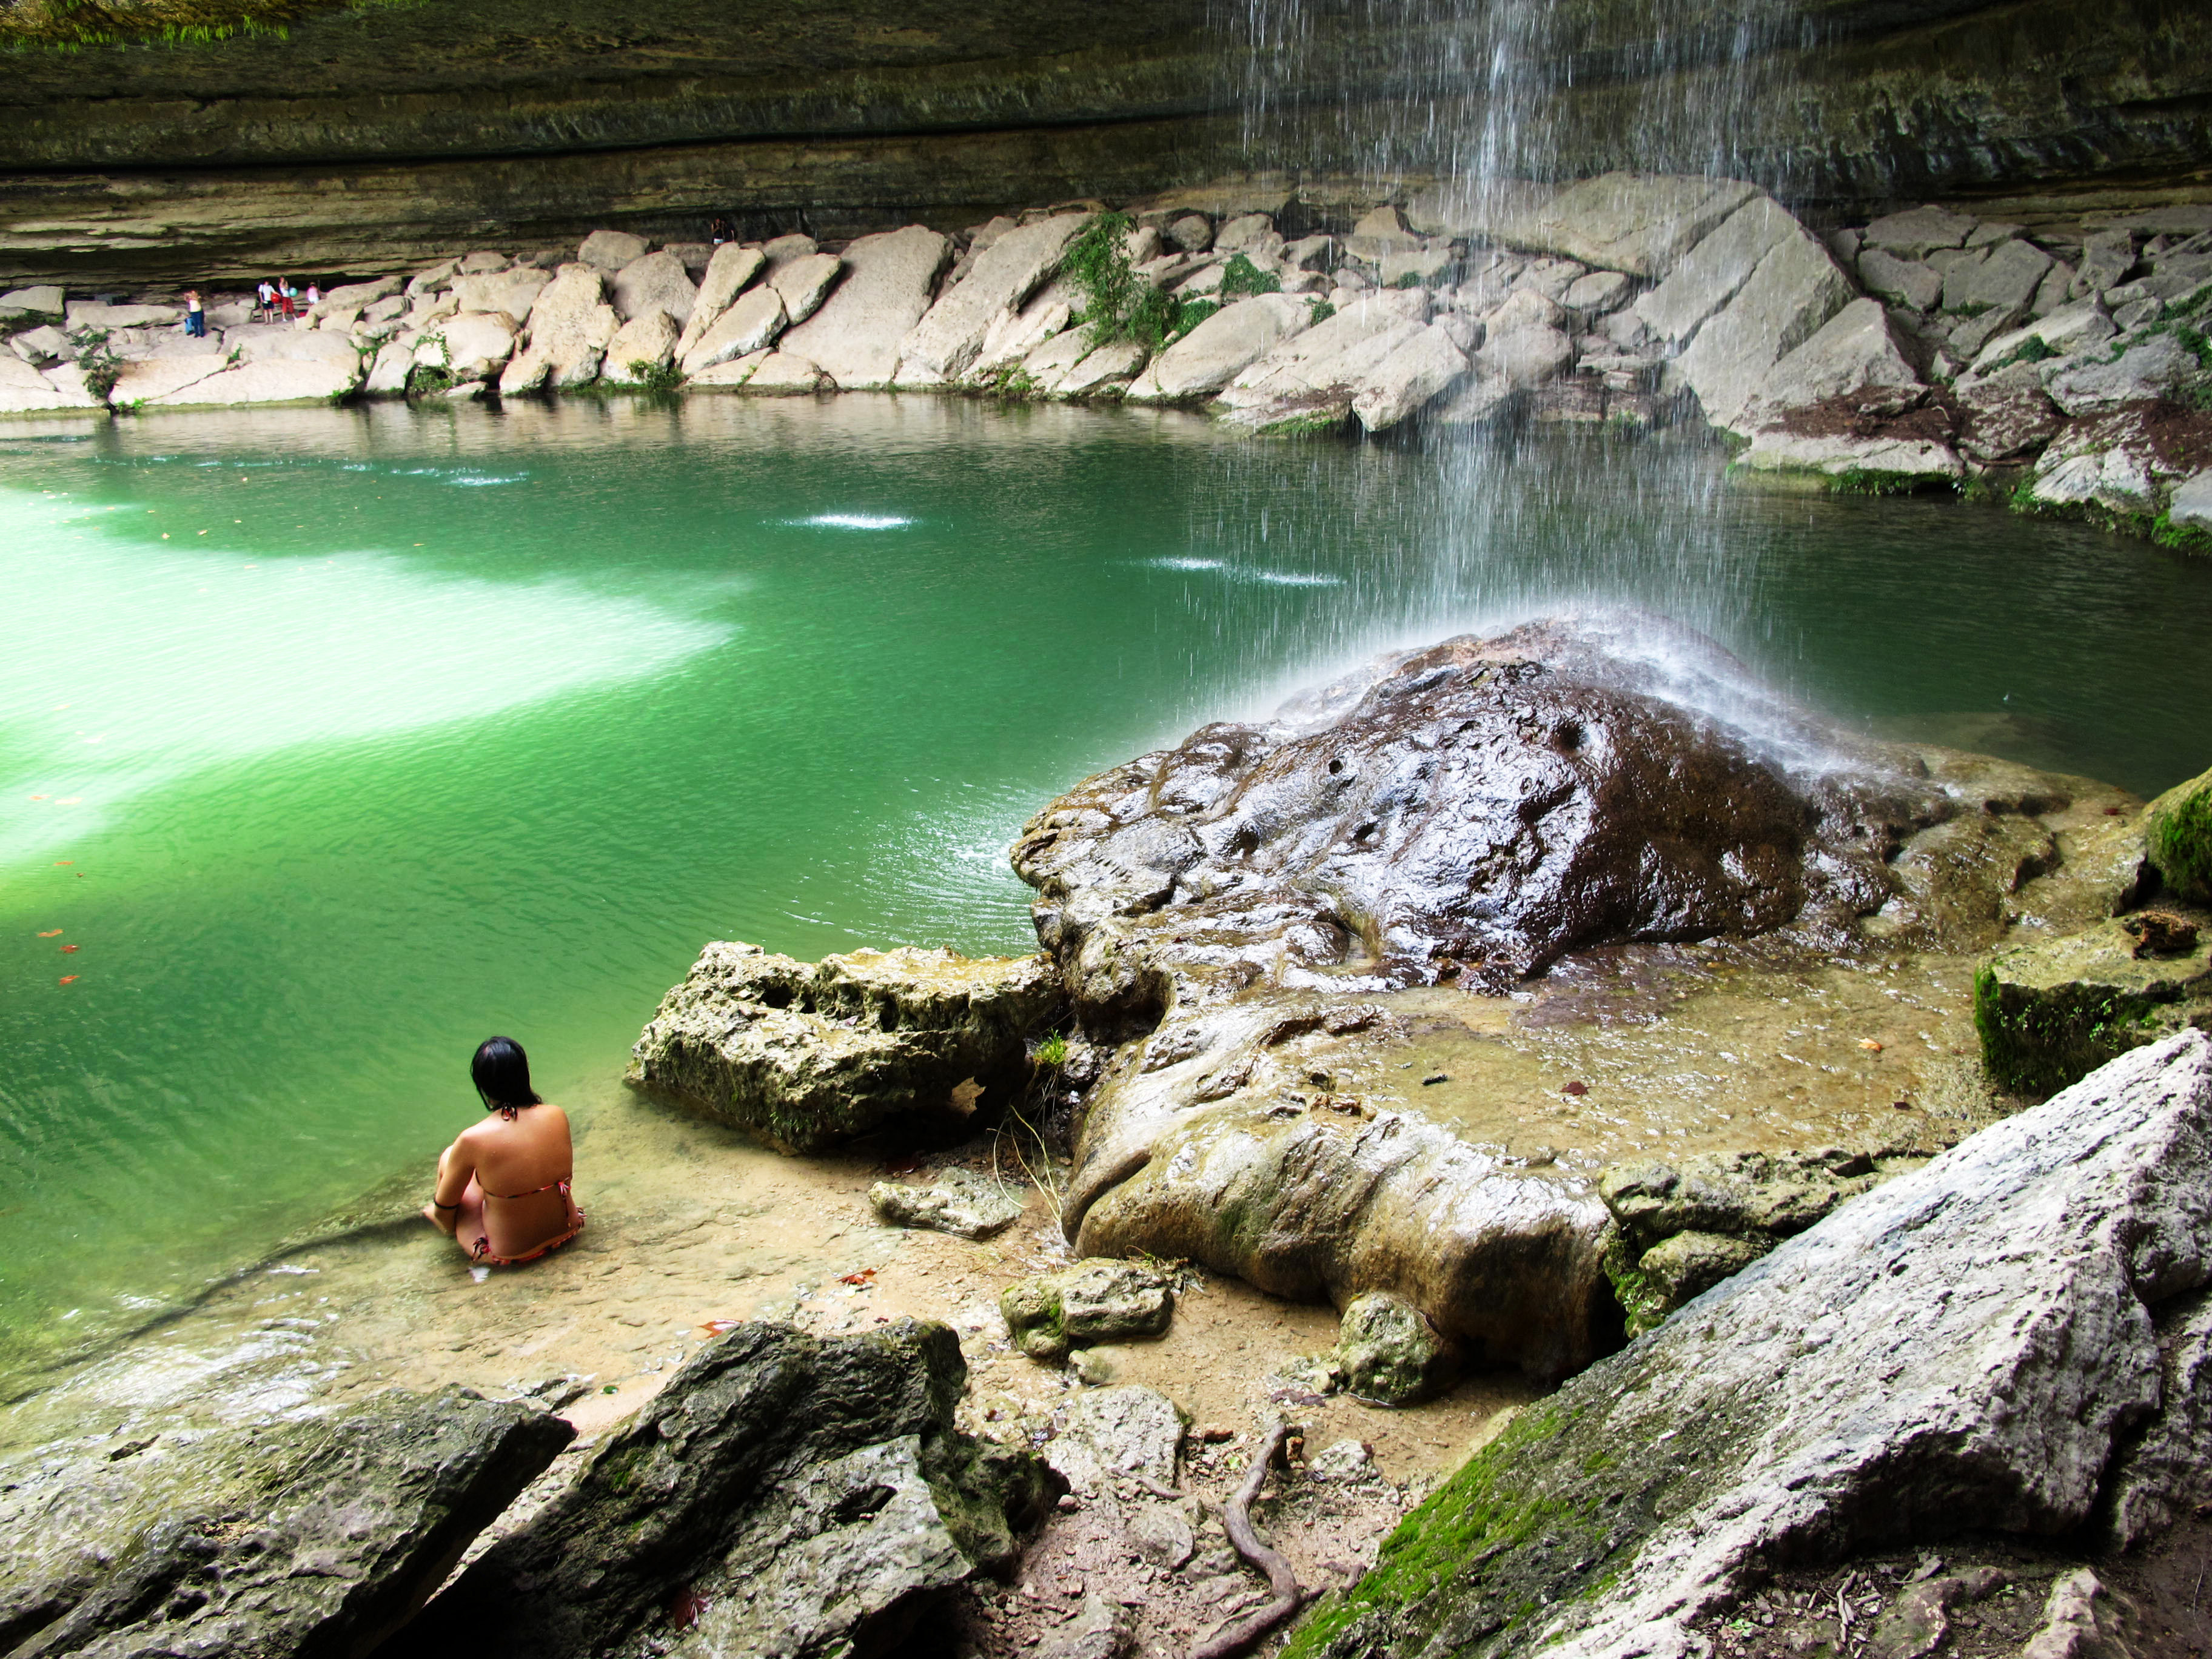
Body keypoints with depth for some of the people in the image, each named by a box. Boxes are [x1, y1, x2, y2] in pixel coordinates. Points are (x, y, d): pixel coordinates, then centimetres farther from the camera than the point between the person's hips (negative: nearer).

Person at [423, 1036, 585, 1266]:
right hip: (566, 1231, 4)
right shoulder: (557, 1117, -15)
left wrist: (446, 1224, 15)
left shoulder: (472, 1141, -25)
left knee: (448, 1157, 16)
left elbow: (444, 1207, -9)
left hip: (508, 1253, -4)